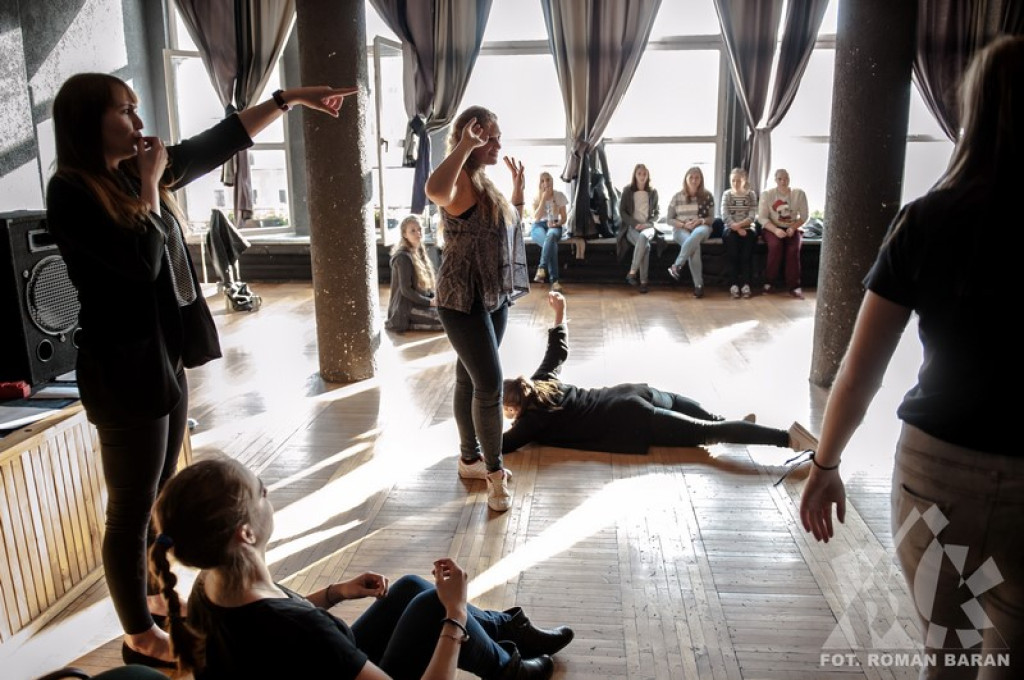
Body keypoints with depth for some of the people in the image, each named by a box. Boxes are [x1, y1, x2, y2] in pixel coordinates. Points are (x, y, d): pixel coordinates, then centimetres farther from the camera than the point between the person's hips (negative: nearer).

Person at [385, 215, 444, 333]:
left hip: (420, 302, 9)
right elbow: (406, 290, -20)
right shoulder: (403, 257, -18)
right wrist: (429, 302, -16)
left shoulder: (420, 252, 11)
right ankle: (408, 323, -7)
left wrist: (434, 297, 0)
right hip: (406, 308, -9)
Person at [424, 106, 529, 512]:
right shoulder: (460, 181, -16)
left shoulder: (484, 183, 14)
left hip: (493, 297, 10)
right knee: (490, 384, -8)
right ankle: (494, 472, 5)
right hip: (463, 300, -10)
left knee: (470, 380, 17)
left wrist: (518, 185, 20)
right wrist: (465, 146, -34)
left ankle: (470, 458, 29)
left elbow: (511, 224, 29)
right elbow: (434, 190, -42)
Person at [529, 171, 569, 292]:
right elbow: (536, 218, -12)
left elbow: (563, 218, 4)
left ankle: (541, 268, -46)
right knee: (552, 244, -36)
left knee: (550, 236, -41)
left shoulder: (559, 196, 2)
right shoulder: (536, 197, 1)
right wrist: (543, 199, -16)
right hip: (539, 227, 0)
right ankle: (554, 280, -44)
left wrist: (556, 224, -18)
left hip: (554, 226, 0)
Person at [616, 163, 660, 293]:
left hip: (648, 227, 1)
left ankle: (632, 273, -36)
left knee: (643, 236, -38)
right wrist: (635, 224, -12)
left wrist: (647, 223, -6)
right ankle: (643, 281, -33)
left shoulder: (653, 192, 12)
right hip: (631, 227, -1)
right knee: (645, 245, -35)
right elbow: (622, 212, 1)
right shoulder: (627, 190, 6)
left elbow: (656, 213, 14)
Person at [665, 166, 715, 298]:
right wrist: (683, 224, -12)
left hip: (701, 229, 0)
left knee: (698, 233, -40)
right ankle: (698, 284, -31)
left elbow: (711, 218, 5)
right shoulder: (677, 197, 4)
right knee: (694, 244, -35)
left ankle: (677, 266, -34)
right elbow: (668, 219, 5)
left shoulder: (707, 196, 4)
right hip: (681, 230, 0)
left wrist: (700, 221, -16)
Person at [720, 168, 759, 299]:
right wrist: (737, 228, -18)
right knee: (731, 238, -32)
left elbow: (752, 216, -3)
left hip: (747, 228, 0)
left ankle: (746, 284, -31)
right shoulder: (726, 194, 7)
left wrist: (739, 225, -20)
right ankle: (734, 284, -34)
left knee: (748, 245, -31)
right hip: (731, 228, 0)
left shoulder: (751, 194, 7)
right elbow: (725, 216, -4)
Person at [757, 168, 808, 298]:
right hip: (771, 229, -1)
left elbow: (804, 216, 2)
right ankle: (769, 282, -21)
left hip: (792, 229, 1)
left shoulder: (799, 193, 1)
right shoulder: (767, 194, -3)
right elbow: (762, 218, -8)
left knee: (793, 248, -30)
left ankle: (794, 286, -26)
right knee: (776, 245, -34)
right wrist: (775, 230, -24)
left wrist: (793, 228, -17)